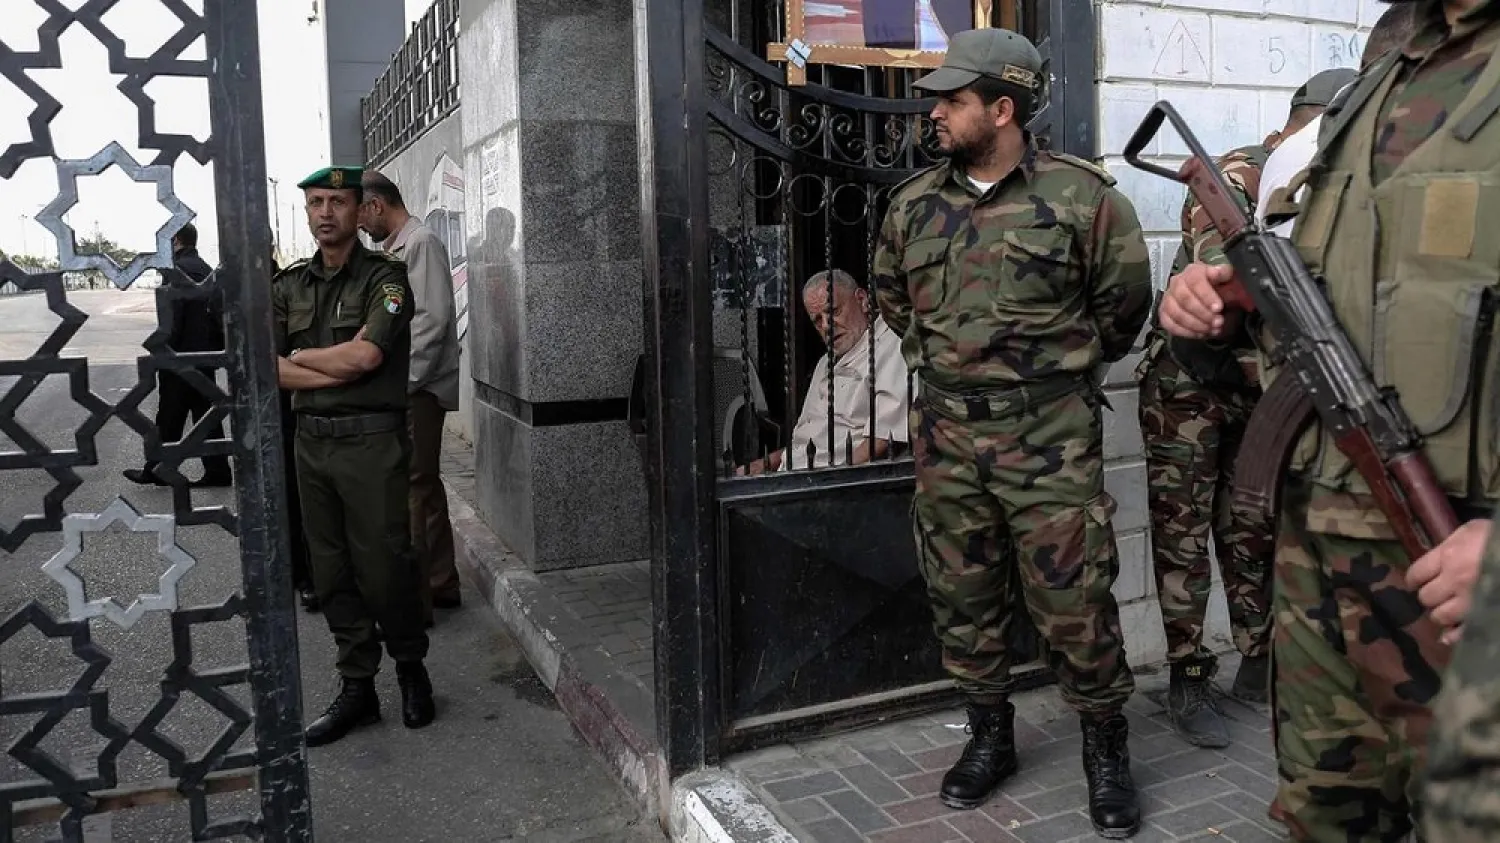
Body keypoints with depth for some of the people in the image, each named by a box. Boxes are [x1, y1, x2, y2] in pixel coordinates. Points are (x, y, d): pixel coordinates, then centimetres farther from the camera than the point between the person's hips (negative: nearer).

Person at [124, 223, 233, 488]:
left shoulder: (177, 270, -13)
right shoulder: (207, 270, 13)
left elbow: (173, 319, -19)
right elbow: (219, 313, 15)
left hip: (181, 356, -8)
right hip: (205, 356, 8)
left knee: (170, 417, 2)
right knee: (205, 413, 9)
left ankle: (157, 471, 13)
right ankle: (217, 471, 9)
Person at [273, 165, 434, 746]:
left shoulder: (384, 276, -4)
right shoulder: (290, 286, 12)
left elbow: (366, 354, -18)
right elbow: (270, 369, 1)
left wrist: (300, 356, -3)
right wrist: (341, 365, -11)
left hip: (372, 441, -5)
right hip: (311, 440, 6)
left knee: (383, 564, -1)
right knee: (332, 570, 10)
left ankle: (411, 670, 22)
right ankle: (357, 687, 21)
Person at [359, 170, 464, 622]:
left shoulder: (421, 243, -10)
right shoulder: (394, 248, 16)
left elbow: (432, 319, -19)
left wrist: (402, 381, -18)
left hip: (417, 389, -9)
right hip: (405, 386, 9)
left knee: (412, 489, -5)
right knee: (425, 485, 15)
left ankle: (413, 598, 3)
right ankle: (441, 584, 26)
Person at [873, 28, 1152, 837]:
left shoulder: (1079, 196, -6)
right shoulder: (914, 204, 6)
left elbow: (1122, 301, 5)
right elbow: (893, 298, 22)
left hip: (1050, 434, -4)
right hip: (946, 434, 5)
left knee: (1073, 601, 1)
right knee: (962, 595, 12)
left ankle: (1105, 749, 22)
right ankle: (990, 735, 31)